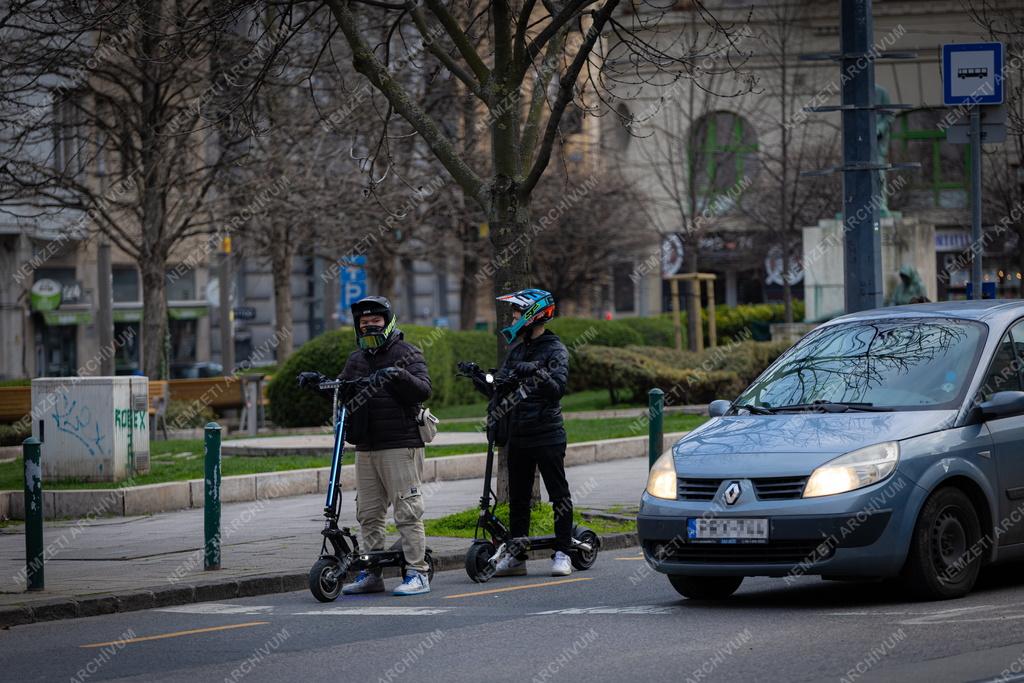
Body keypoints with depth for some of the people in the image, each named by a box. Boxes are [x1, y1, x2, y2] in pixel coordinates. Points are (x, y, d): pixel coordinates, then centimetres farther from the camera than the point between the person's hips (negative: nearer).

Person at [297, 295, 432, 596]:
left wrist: (399, 375, -29)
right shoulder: (357, 359, 18)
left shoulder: (406, 354, -1)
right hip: (366, 448, 7)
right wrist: (318, 381, 9)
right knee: (368, 514, 8)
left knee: (407, 511, -8)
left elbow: (423, 390, -13)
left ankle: (417, 573, -6)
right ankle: (371, 574, 15)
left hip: (400, 446, -7)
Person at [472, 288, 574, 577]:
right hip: (518, 436, 7)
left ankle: (562, 553, 4)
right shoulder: (516, 350, 16)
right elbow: (500, 390, 16)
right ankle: (516, 556, 13)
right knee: (517, 498, 8)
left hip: (547, 435, -7)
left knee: (559, 495, -1)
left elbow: (558, 387, -20)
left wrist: (537, 372, -34)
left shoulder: (554, 350, -5)